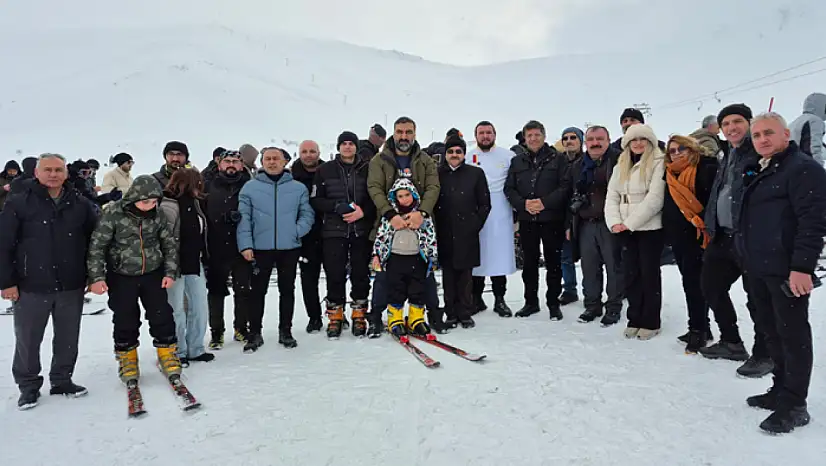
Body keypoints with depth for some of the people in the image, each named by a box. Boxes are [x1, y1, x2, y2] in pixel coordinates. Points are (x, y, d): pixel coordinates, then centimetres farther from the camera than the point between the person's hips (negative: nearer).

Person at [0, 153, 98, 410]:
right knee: (28, 340, 10)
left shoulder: (80, 204, 2)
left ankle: (62, 380, 30)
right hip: (31, 287, -2)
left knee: (68, 339, 13)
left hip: (71, 286, 2)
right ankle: (28, 386, 28)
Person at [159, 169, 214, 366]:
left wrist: (203, 257, 17)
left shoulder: (194, 202, 7)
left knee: (200, 307, 13)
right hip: (177, 265, -8)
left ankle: (195, 349, 27)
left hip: (195, 263, 8)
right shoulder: (169, 206, -18)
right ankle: (178, 353, 20)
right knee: (176, 310, 5)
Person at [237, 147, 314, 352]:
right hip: (260, 248, -1)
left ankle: (285, 331, 22)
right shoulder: (250, 187, 3)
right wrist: (245, 245, -9)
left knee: (287, 290, 10)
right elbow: (243, 218, -1)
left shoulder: (298, 188, 6)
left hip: (290, 248, 1)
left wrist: (297, 231, -11)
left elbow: (307, 214, 6)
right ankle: (255, 333, 16)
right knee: (258, 291, 5)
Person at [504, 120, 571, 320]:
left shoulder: (557, 159, 3)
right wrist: (523, 204, -10)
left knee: (553, 262, 4)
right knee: (529, 263, 10)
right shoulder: (517, 162, 12)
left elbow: (565, 186, -6)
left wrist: (545, 202, -16)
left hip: (552, 219, -3)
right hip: (527, 220, 3)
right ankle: (531, 302, 21)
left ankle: (553, 303, 14)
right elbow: (509, 189, 7)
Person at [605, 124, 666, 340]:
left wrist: (630, 222, -16)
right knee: (631, 273, 8)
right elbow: (612, 196, 9)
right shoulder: (621, 166, 15)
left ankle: (650, 322, 10)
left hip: (650, 228, -5)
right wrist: (615, 222, -7)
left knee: (649, 273, 0)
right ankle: (635, 319, 18)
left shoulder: (658, 163, -5)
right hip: (625, 229, 6)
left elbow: (655, 198, -15)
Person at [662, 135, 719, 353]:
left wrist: (703, 223, -20)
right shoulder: (670, 175, 13)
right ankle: (702, 328, 22)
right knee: (690, 281, 12)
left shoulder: (706, 170, -9)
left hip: (697, 234, -8)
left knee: (693, 281, -9)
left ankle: (698, 330, 0)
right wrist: (668, 230, 19)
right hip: (678, 234, 8)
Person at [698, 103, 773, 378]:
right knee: (711, 286, 16)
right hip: (723, 237, 9)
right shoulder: (728, 157, 18)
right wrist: (711, 227, 19)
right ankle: (731, 342, 30)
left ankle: (763, 354, 17)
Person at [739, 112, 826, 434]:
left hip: (787, 270, -9)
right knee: (770, 331, 15)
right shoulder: (757, 173, 18)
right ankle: (781, 390, 27)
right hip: (758, 269, 9)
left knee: (792, 334, -2)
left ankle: (793, 406, 5)